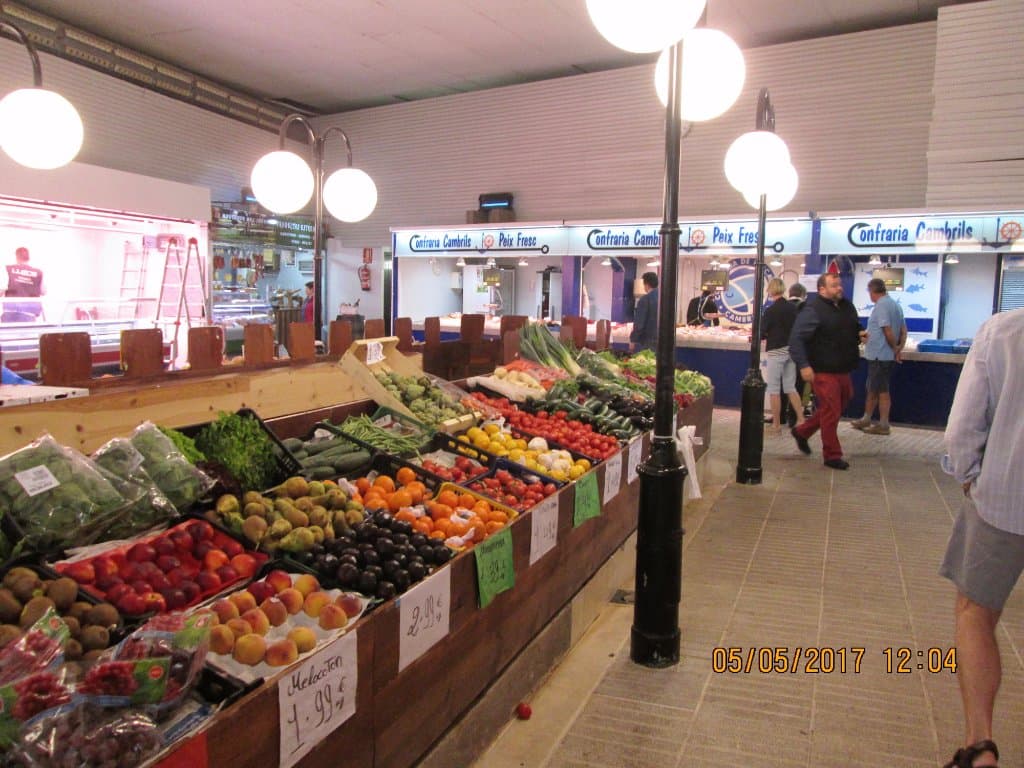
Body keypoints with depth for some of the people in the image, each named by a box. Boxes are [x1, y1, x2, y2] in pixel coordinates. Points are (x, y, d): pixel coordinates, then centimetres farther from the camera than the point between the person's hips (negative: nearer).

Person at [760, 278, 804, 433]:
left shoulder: (771, 310, -15)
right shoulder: (793, 308, 2)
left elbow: (762, 334, -10)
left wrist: (768, 335, 12)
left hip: (775, 352, -6)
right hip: (790, 350, 6)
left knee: (774, 389, 3)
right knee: (790, 387, 16)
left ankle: (776, 424, 9)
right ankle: (800, 419, 13)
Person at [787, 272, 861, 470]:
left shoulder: (847, 307, 11)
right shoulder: (813, 309, -13)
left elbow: (856, 329, 29)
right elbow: (796, 339, -18)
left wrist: (860, 335, 4)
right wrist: (804, 365, -25)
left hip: (843, 371, 8)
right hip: (824, 372, -8)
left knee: (832, 410, 19)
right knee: (831, 413, -1)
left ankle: (801, 432, 38)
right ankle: (832, 456, 12)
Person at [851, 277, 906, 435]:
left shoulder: (881, 305, -16)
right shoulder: (895, 305, 13)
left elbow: (888, 330, -21)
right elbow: (904, 330, 13)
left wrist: (895, 349, -9)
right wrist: (900, 348, 7)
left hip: (879, 355, -9)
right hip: (888, 355, 9)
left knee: (882, 390, -1)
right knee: (872, 388, 16)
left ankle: (883, 425, 7)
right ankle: (866, 419, 25)